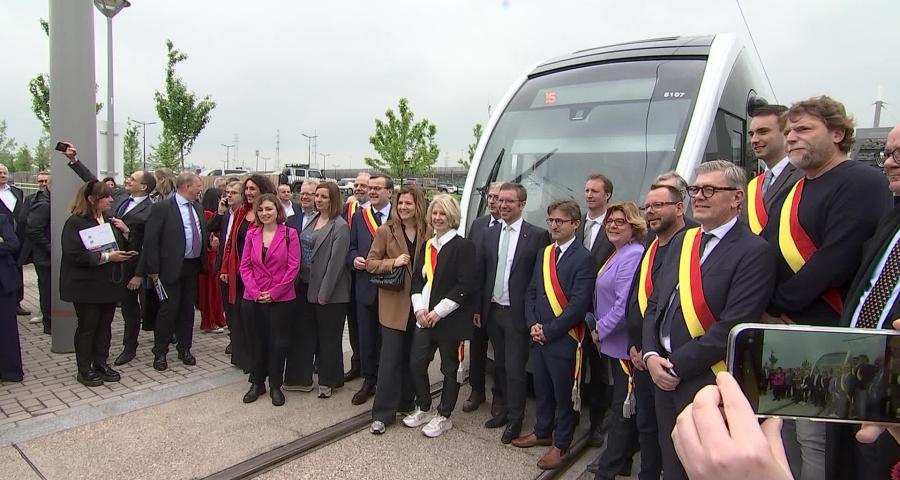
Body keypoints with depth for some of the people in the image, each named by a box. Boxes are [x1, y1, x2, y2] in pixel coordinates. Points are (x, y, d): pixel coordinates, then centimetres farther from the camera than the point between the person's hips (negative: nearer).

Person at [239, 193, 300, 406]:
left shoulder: (289, 234, -5)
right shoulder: (251, 235, 5)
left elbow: (294, 267, -9)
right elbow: (245, 266, 4)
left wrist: (274, 292, -12)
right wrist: (255, 291, -9)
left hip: (281, 299, -3)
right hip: (253, 299, 3)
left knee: (278, 342, 6)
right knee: (257, 341, 13)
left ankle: (276, 386, 20)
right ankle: (257, 383, 29)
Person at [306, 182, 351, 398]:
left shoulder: (340, 226, -12)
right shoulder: (313, 222, 10)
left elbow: (336, 261, -16)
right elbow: (305, 253, 13)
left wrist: (325, 292, -16)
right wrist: (315, 291, 7)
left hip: (331, 293, -7)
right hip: (312, 290, 7)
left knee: (329, 337, 4)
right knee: (319, 335, 16)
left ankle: (328, 381, 18)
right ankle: (325, 376, 29)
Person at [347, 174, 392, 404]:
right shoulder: (359, 216, 8)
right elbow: (352, 247, 12)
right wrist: (354, 259, -8)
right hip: (365, 285, 3)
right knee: (366, 337, 13)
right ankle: (369, 381, 28)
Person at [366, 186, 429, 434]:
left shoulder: (428, 232, 3)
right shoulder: (385, 231, -3)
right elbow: (370, 263, -2)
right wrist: (393, 262, -18)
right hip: (393, 304, -2)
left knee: (412, 357, 13)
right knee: (390, 359, -1)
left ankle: (407, 403, 30)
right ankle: (382, 413, 8)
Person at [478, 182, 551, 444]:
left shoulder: (538, 235, -8)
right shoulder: (490, 235, 7)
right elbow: (482, 274, 9)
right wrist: (478, 308, 7)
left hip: (517, 313, -5)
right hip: (493, 311, 5)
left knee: (515, 368, 3)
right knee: (500, 365, 17)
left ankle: (515, 419, 20)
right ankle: (505, 408, 34)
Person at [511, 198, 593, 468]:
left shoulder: (583, 258, -13)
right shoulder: (544, 253, 10)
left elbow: (579, 304, -19)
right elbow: (531, 291, 11)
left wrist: (548, 331, -15)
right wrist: (533, 324, -3)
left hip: (564, 339, -6)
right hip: (538, 336, 7)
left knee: (564, 395, 9)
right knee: (541, 389, 20)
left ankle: (561, 445, 26)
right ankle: (542, 432, 39)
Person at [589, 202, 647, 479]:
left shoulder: (633, 255, -19)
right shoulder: (618, 254, 12)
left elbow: (625, 305, -23)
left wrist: (600, 330, -12)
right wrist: (598, 329, 11)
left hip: (624, 343, -9)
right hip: (612, 341, 9)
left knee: (623, 407, 3)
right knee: (624, 406, 19)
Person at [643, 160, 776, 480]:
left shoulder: (754, 252, -12)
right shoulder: (682, 241, 10)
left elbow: (734, 325, -20)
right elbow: (655, 304, 11)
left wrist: (677, 365, -17)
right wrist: (651, 355, -3)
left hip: (709, 385, -6)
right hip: (666, 379, 7)